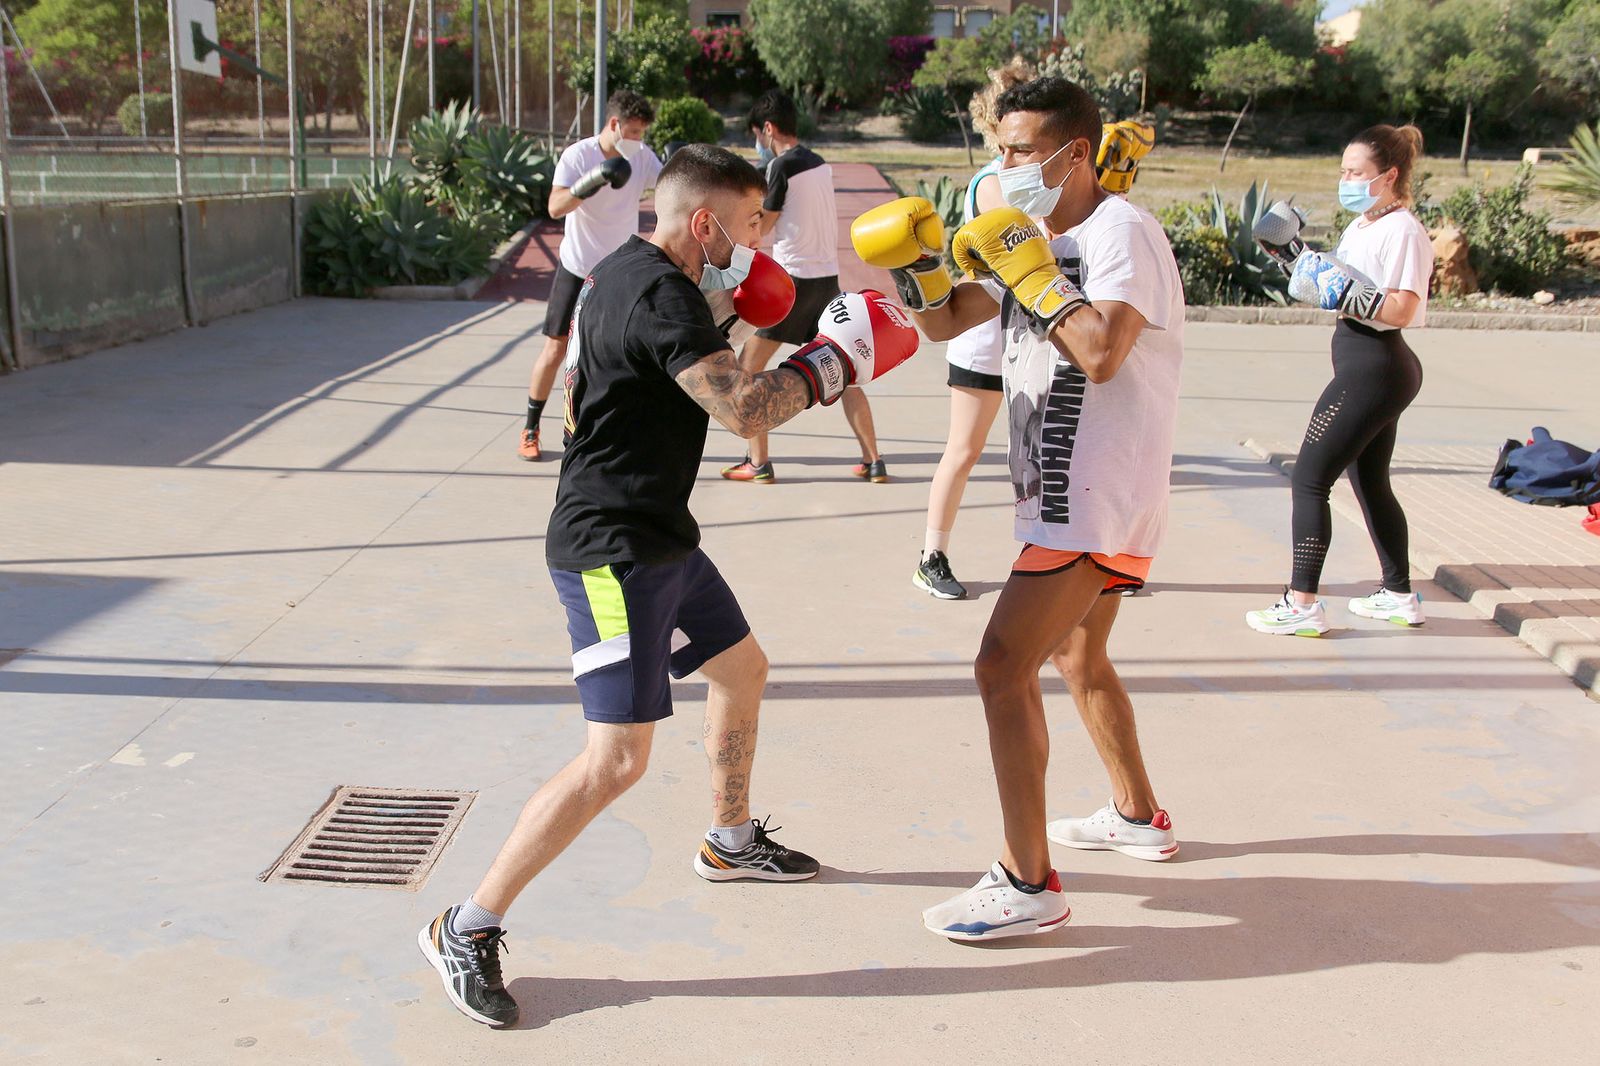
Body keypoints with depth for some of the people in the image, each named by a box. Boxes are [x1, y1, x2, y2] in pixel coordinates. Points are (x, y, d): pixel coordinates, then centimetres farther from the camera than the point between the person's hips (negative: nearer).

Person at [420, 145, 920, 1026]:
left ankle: (731, 841, 47)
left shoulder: (624, 271, 10)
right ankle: (466, 931, -2)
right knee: (616, 760, -13)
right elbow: (742, 409, -29)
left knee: (740, 669, 25)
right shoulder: (658, 294, -22)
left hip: (657, 539, 11)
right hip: (614, 552, -11)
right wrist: (834, 358, -15)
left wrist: (718, 300, 17)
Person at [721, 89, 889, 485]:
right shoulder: (820, 164, 11)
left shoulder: (782, 165, -11)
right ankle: (873, 461, 11)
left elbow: (759, 228, -4)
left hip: (793, 278, -7)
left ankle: (758, 463, 0)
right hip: (828, 277, 8)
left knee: (748, 366, 3)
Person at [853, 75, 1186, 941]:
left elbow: (1102, 354, -29)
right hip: (1065, 492, 10)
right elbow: (945, 321, 14)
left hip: (1096, 496, -10)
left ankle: (1027, 884, -10)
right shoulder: (1037, 237, 15)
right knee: (1075, 656, 24)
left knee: (1004, 666, -15)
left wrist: (1026, 270, -20)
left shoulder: (1121, 233, -13)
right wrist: (919, 261, -5)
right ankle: (1138, 816, 43)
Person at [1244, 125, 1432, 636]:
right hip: (1369, 368, 11)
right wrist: (1305, 262, 6)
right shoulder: (1361, 226, 14)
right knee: (1371, 483, 18)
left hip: (1373, 368, -11)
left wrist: (1340, 288, -24)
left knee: (1309, 480, -9)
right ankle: (1399, 595, 28)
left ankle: (1302, 605, -7)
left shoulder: (1402, 232, -15)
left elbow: (1399, 308, -24)